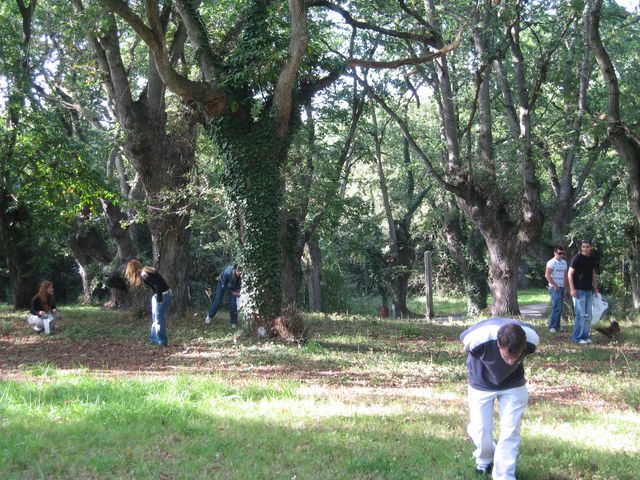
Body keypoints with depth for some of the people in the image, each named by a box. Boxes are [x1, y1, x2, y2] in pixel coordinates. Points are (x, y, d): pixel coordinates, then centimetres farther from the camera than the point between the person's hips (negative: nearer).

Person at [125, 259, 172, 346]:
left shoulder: (144, 275, -17)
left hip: (162, 295, -10)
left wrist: (159, 300, -18)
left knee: (159, 319, -3)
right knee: (155, 319, 18)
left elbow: (157, 286, -26)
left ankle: (162, 342, 3)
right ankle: (155, 340, 26)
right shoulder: (147, 270, 11)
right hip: (165, 294, 10)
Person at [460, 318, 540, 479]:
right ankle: (484, 460, 35)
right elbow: (465, 339, -13)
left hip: (513, 385, 1)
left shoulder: (532, 339, -34)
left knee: (510, 432, -2)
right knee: (481, 429, 4)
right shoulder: (478, 338, -41)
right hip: (481, 384, -1)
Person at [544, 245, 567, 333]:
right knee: (556, 308, -15)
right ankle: (552, 327, -14)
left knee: (559, 308, 9)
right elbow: (547, 275, -16)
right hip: (554, 288, -8)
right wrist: (555, 286, -16)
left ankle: (557, 326, 14)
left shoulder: (564, 262, 15)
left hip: (562, 288, 8)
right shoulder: (551, 262, -9)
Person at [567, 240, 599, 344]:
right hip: (579, 291, -7)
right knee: (580, 315, -8)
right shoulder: (577, 258, -10)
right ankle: (577, 338, -1)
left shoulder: (592, 259, 10)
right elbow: (570, 274, -10)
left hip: (589, 291, 7)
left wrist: (595, 287, 15)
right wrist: (572, 289, -17)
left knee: (588, 315, 10)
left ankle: (585, 336, 18)